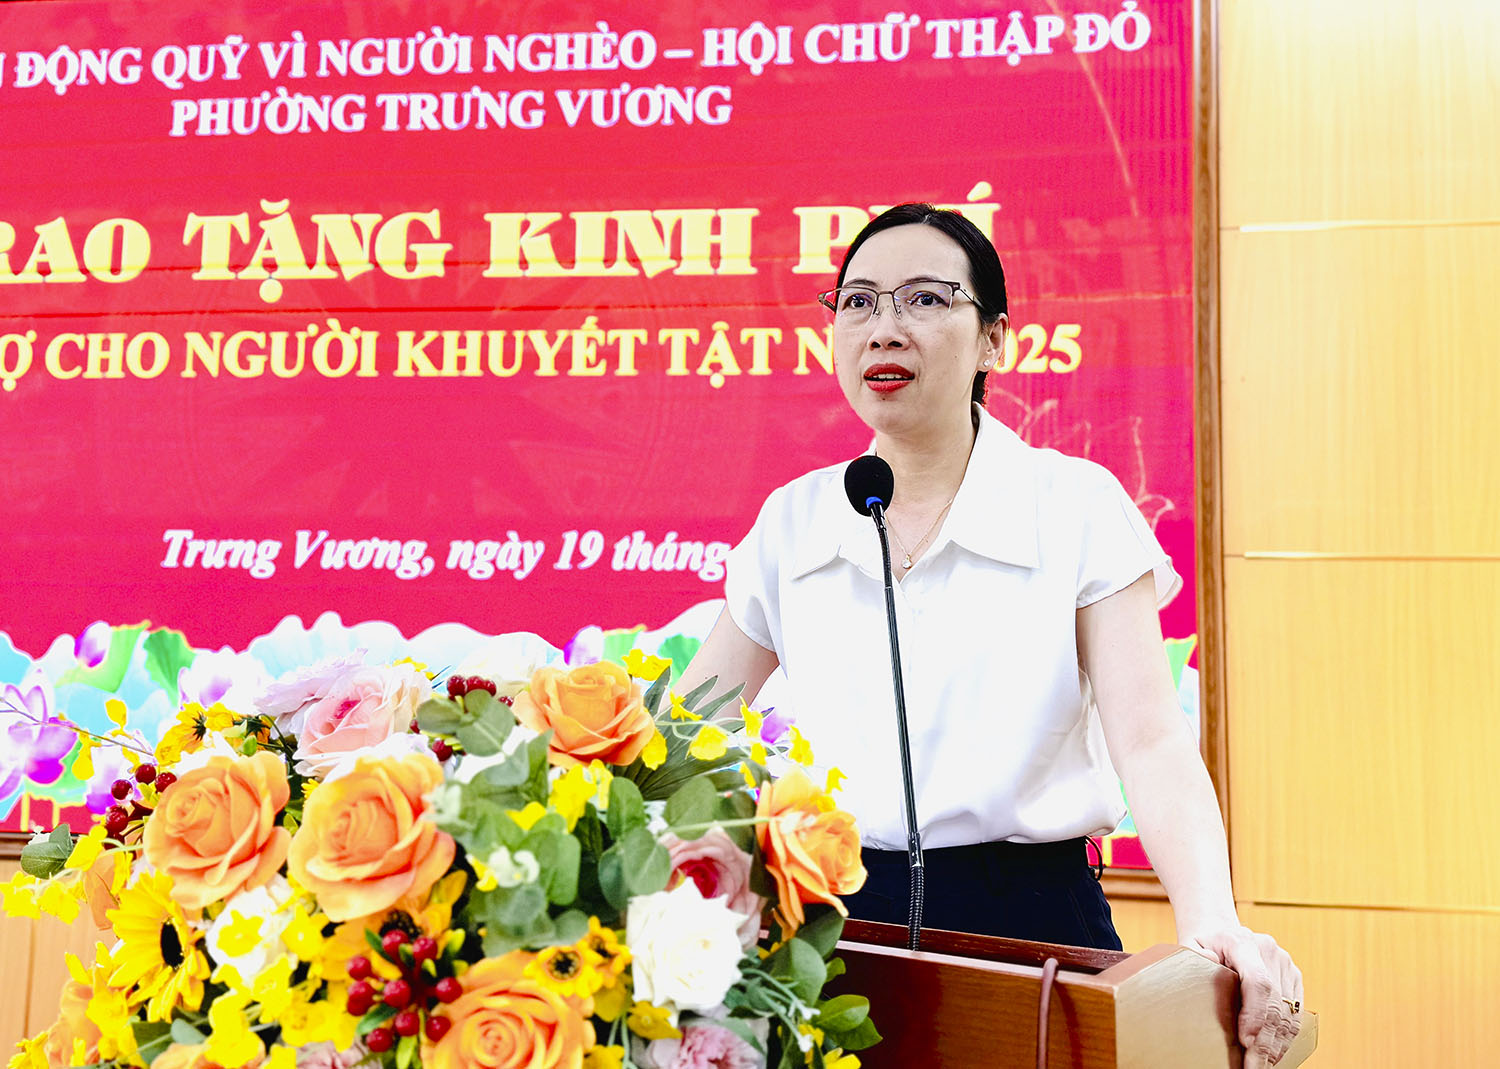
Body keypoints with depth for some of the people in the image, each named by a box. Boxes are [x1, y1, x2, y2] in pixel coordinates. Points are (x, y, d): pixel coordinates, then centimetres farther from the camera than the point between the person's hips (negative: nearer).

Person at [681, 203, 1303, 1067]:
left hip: (1029, 915, -2)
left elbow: (1151, 742, -12)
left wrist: (1212, 921, -27)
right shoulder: (793, 523, 5)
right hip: (836, 916, 3)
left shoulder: (1078, 508, -4)